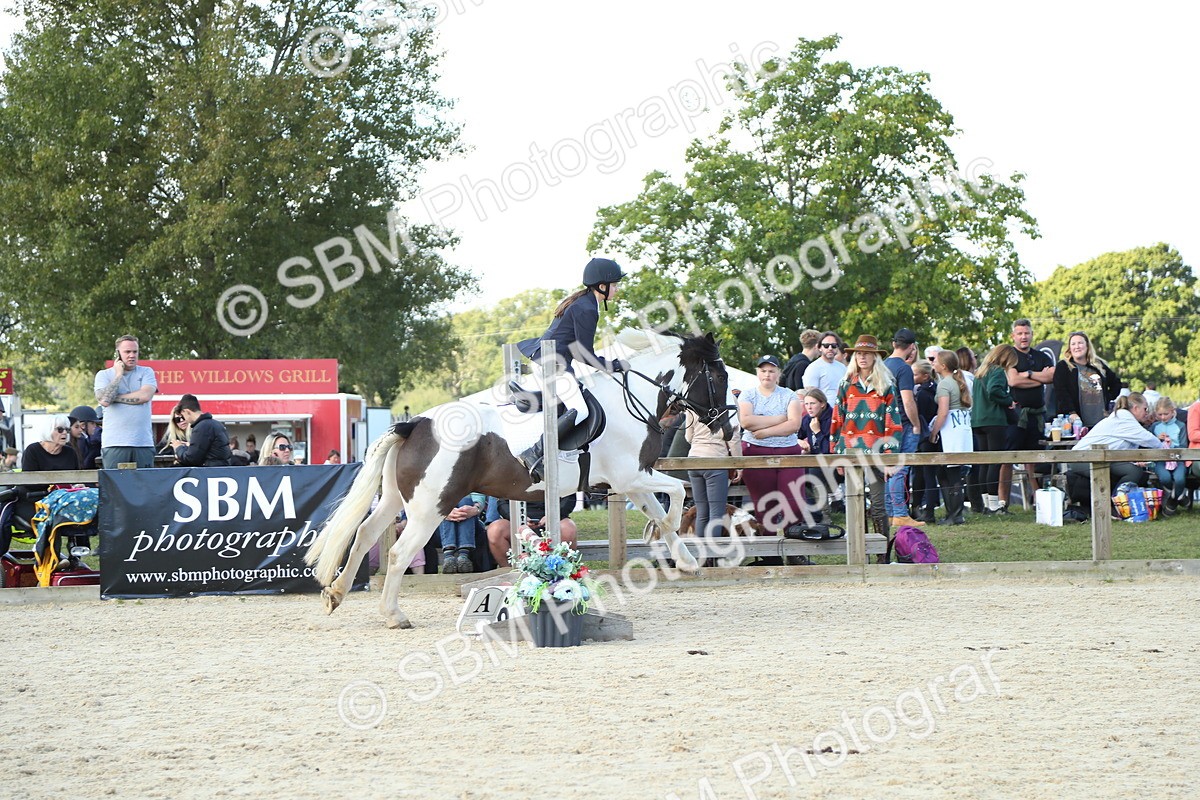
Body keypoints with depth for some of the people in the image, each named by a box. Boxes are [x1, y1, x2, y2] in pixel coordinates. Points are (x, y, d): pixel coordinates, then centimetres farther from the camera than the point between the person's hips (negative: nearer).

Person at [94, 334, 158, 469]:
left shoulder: (146, 372, 11)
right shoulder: (104, 375, 9)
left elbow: (145, 396, -7)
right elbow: (104, 401, -8)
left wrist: (113, 398, -3)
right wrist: (118, 375, -1)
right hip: (114, 444, -1)